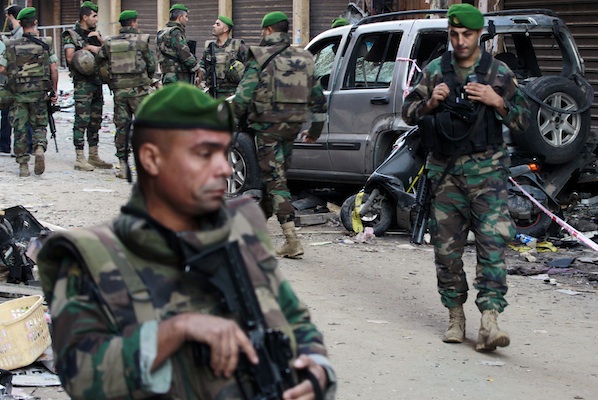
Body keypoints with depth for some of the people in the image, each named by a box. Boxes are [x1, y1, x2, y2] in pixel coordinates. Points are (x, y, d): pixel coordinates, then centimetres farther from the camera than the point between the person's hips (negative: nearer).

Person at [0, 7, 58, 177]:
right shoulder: (46, 44, -2)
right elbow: (54, 70, -2)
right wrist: (54, 92, 7)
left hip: (19, 93, 0)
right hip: (39, 93, 0)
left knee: (20, 129, 8)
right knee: (39, 125, 13)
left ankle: (23, 166, 8)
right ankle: (40, 148, -16)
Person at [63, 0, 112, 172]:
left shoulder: (95, 33, 17)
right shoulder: (71, 35, -5)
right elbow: (70, 58, -15)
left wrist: (99, 40, -2)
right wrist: (88, 48, -14)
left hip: (97, 81, 8)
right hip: (82, 82, -8)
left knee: (95, 121, 11)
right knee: (82, 120, -9)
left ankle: (93, 156, 19)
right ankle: (80, 159, -7)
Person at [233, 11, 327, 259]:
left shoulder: (260, 59, -8)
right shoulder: (303, 60, 11)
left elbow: (243, 97, -11)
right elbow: (318, 98, 16)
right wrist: (315, 130, 26)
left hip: (268, 125, -6)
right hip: (293, 126, 6)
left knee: (275, 179, -7)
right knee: (274, 175, 19)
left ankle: (292, 240, -16)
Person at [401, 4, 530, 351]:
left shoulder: (499, 73, 4)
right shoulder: (435, 71, 9)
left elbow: (524, 120, 6)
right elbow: (408, 111, 13)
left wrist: (496, 101, -12)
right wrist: (430, 103, -8)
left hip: (487, 170, -2)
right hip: (446, 171, 2)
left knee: (492, 242, -13)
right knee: (447, 247, 4)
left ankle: (490, 321, -17)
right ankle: (456, 316, 17)